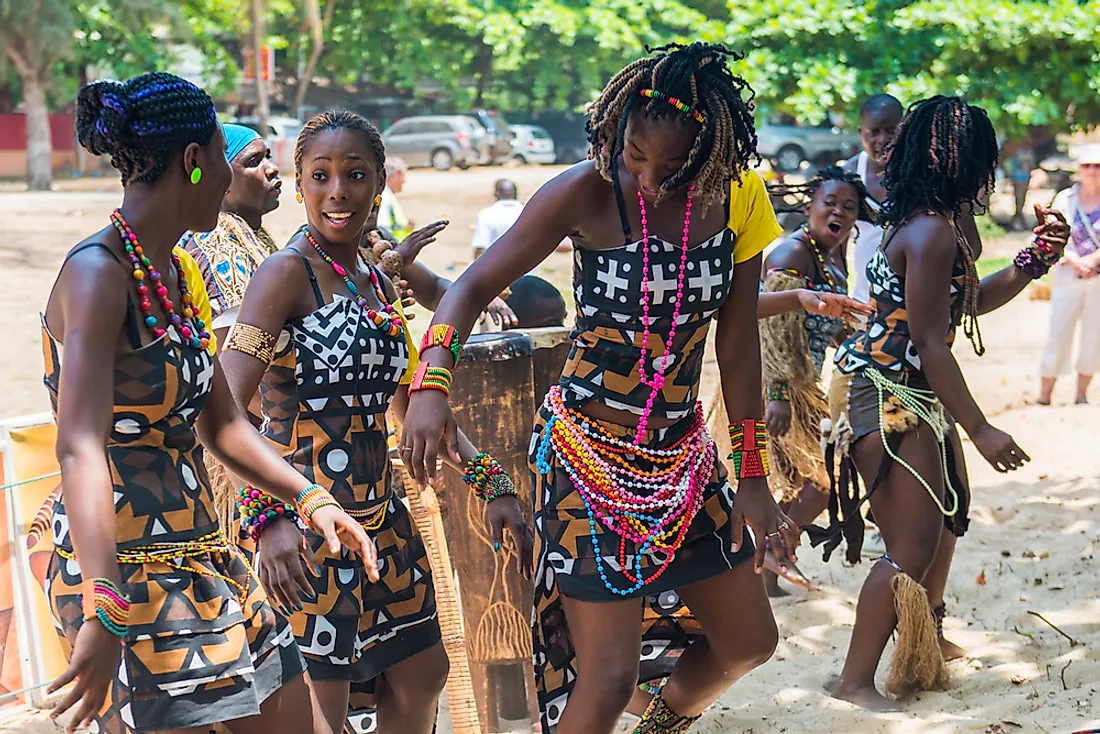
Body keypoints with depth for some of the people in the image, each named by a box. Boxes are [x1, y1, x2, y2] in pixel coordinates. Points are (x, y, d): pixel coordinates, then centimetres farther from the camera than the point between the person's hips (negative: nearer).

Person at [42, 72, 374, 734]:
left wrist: (311, 500, 11)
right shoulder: (98, 274, -16)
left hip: (200, 553, 9)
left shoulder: (173, 274, 11)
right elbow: (81, 449, -28)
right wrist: (106, 614, -37)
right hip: (124, 566, -9)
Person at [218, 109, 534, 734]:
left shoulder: (378, 285, 10)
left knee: (422, 673, 21)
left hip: (380, 515, 8)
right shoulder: (288, 272, -13)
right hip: (305, 529, -8)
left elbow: (413, 402, 21)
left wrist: (493, 483, 14)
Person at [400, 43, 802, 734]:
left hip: (682, 450, 5)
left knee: (750, 639, 16)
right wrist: (431, 384, -30)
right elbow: (475, 286, -13)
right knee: (609, 678, -8)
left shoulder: (737, 200, -5)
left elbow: (738, 347, 1)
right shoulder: (588, 193, -17)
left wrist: (754, 476, 4)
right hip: (589, 454, -5)